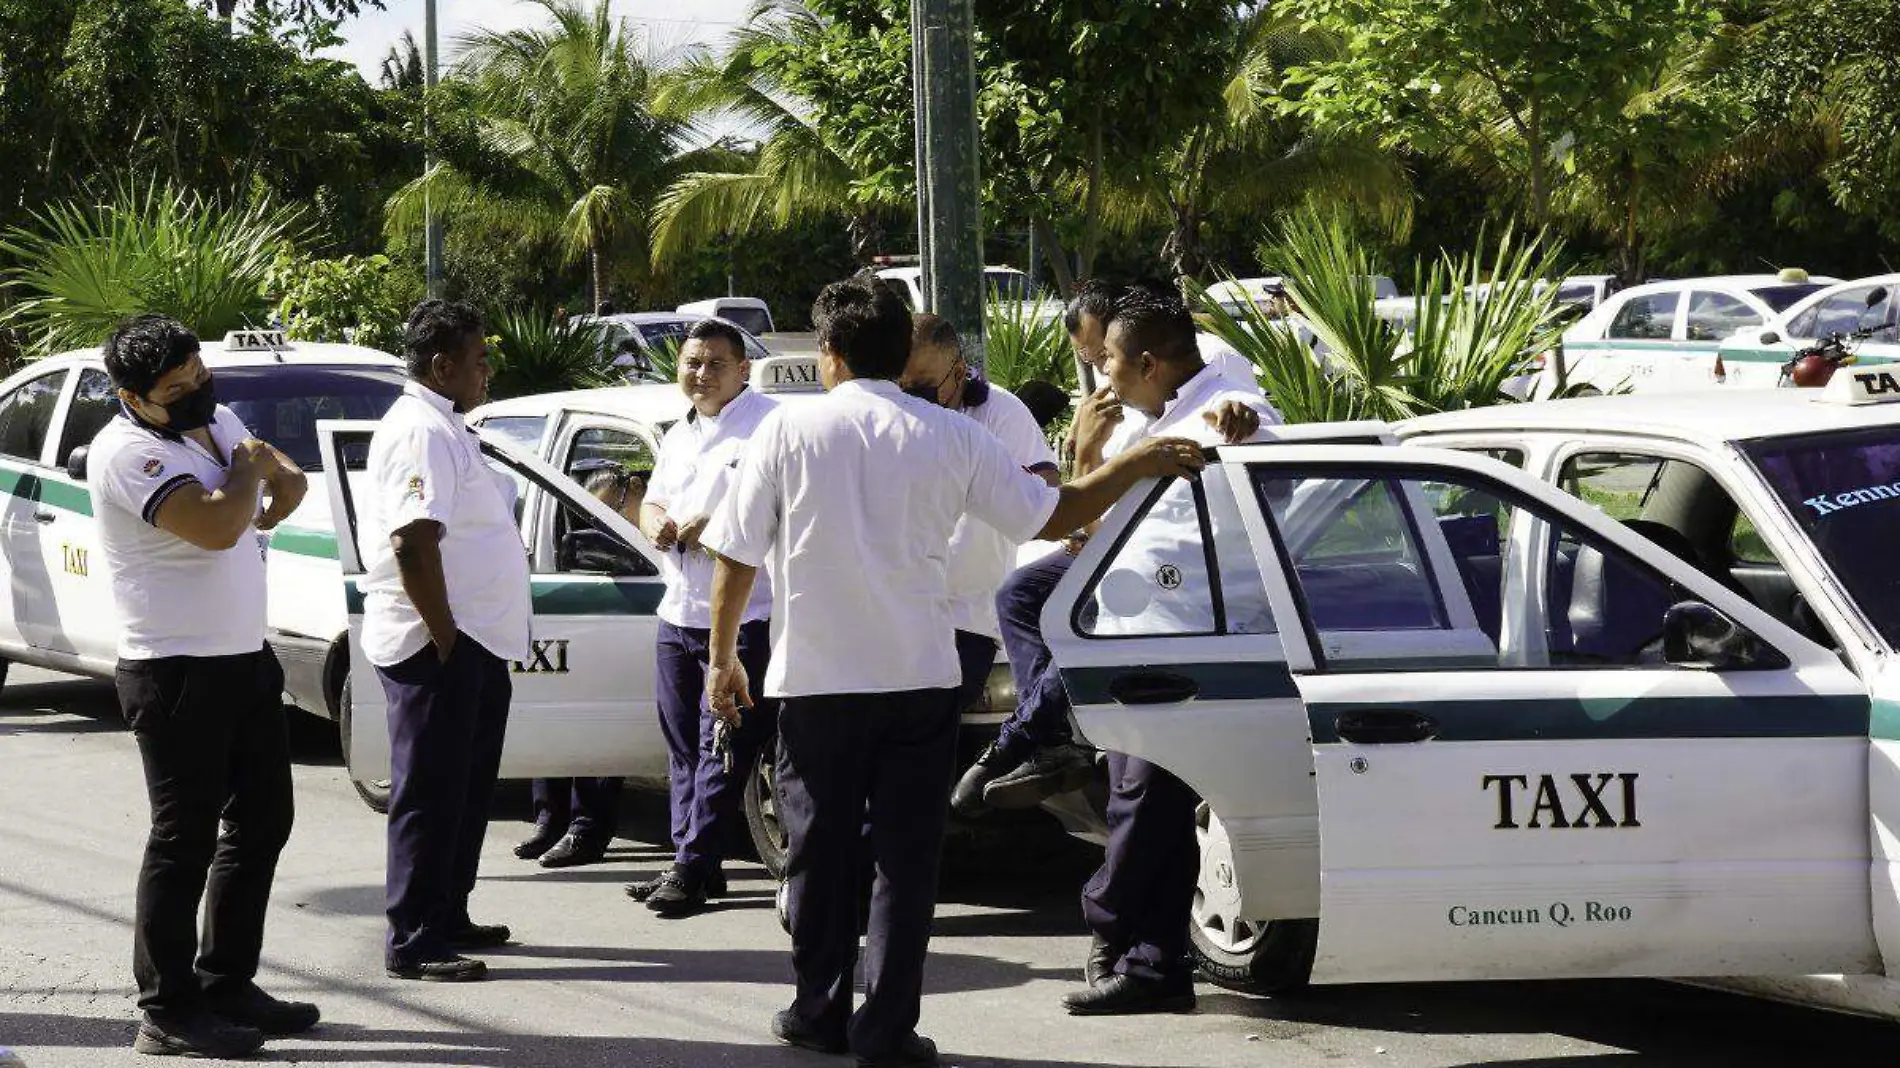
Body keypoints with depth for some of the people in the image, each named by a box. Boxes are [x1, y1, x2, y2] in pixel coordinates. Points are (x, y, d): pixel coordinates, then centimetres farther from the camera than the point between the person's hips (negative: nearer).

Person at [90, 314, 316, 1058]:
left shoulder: (215, 419, 9)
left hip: (246, 658, 9)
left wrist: (277, 481, -1)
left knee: (262, 823, 15)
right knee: (186, 839, -5)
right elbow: (216, 526, -32)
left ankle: (228, 986, 25)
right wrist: (247, 471, -11)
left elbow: (286, 478, 24)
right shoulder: (129, 453, -19)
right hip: (176, 674, -9)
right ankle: (167, 1013, 0)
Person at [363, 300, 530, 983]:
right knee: (431, 793, -7)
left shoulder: (442, 427, 17)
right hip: (435, 644, -11)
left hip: (470, 642, 11)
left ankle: (447, 918, 27)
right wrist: (445, 637, -22)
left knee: (466, 788, 17)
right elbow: (414, 543, -26)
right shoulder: (422, 433, -17)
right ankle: (412, 943, -3)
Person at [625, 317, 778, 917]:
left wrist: (715, 526, -21)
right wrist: (658, 523, 2)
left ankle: (694, 867, -6)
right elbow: (652, 502, 26)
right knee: (682, 746, 12)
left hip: (743, 616, -9)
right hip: (679, 613, 9)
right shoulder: (680, 435, 19)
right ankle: (689, 863, 18)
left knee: (721, 748, -7)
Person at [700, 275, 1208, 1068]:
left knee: (821, 851, 12)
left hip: (816, 677, 0)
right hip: (919, 676, 1)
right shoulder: (951, 438, -1)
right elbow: (1053, 517, 4)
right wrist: (1137, 463, 18)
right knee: (906, 854, 4)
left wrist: (723, 658, 8)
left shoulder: (789, 430, -4)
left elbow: (735, 557, -3)